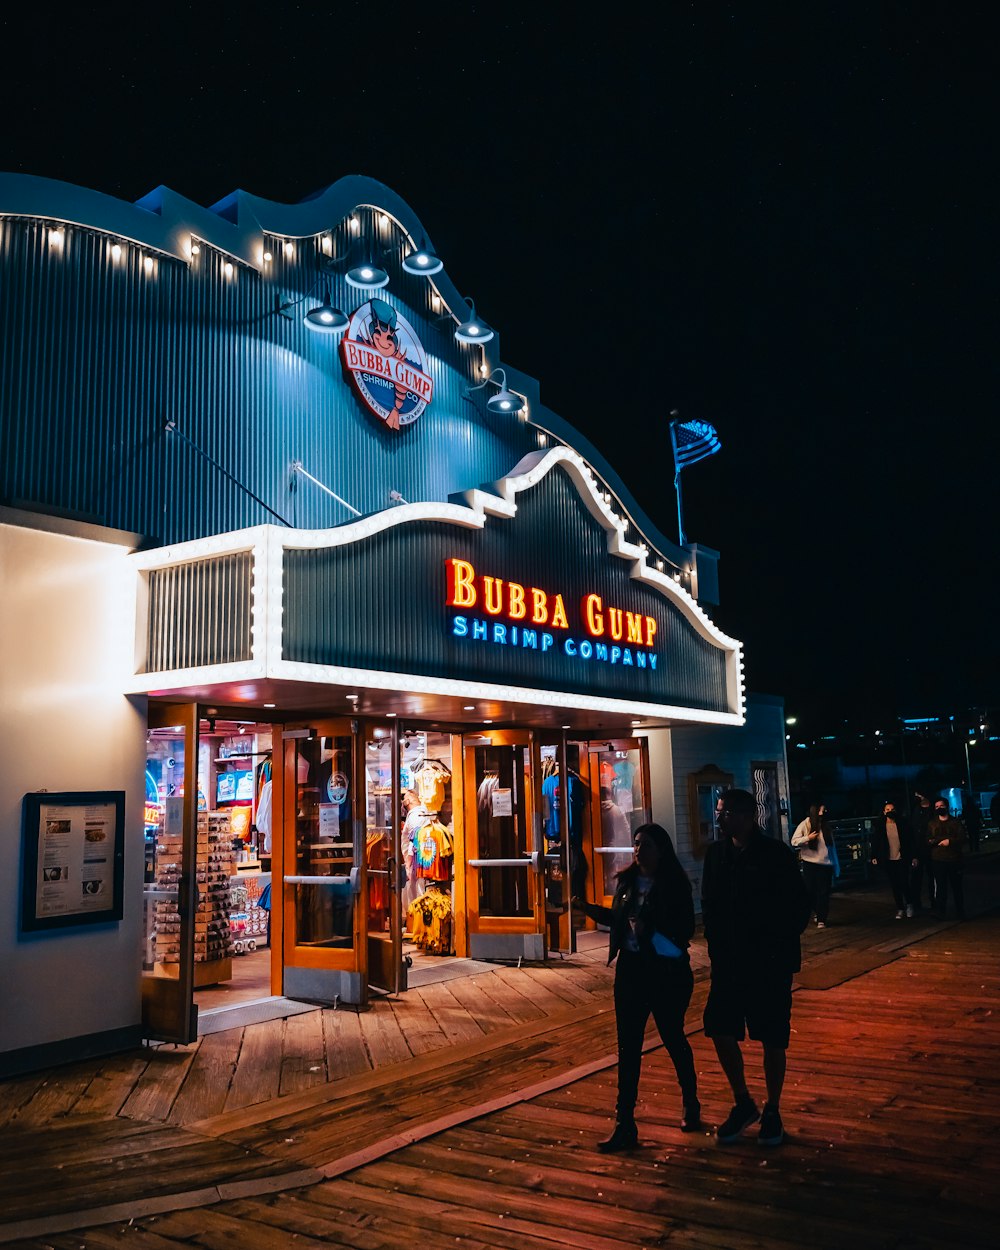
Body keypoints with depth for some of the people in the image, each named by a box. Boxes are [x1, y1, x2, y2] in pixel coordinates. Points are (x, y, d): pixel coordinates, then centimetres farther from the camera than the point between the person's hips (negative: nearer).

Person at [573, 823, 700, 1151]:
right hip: (631, 970, 5)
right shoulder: (626, 881, 5)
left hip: (668, 973, -5)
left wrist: (650, 927, -27)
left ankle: (691, 1106, 36)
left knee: (673, 1039, 12)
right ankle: (624, 1125, 8)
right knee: (628, 1046, 3)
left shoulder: (675, 885, -11)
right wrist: (589, 908, 4)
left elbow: (685, 931, -16)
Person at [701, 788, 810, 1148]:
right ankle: (743, 1104, 23)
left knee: (773, 1038, 5)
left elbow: (799, 907, -7)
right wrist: (716, 945, 2)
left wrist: (780, 946, -10)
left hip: (770, 964, -4)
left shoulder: (776, 854, -11)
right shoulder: (716, 853, 3)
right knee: (720, 1030, 2)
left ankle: (772, 1112, 23)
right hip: (729, 962, 4)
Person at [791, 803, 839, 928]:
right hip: (810, 863, -3)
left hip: (825, 864, 3)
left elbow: (832, 847, 11)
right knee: (809, 891, 3)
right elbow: (794, 841, -6)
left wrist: (836, 865, 10)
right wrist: (808, 838, -20)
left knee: (824, 893, 0)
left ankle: (821, 919, 5)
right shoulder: (805, 824, -3)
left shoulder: (826, 827, 8)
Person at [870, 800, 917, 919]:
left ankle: (909, 904, 21)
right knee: (894, 886, 6)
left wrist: (913, 857, -1)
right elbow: (875, 842, 2)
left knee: (904, 884, -5)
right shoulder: (879, 825, 0)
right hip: (888, 860, 1)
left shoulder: (902, 823, -1)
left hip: (902, 859, -1)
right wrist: (874, 857, -6)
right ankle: (900, 909, 16)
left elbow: (910, 841, 2)